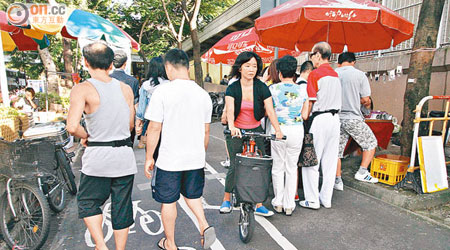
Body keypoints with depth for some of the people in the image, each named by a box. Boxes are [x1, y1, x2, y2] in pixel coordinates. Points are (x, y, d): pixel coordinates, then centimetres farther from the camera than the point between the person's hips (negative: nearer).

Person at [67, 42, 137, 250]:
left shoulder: (82, 89, -9)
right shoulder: (126, 88, 3)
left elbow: (72, 127, -18)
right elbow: (130, 125, 8)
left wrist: (86, 136, 0)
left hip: (97, 155, -3)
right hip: (124, 155, 3)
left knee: (88, 202, 21)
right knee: (122, 206, 15)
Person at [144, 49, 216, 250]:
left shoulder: (162, 91, -12)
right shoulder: (203, 94, 1)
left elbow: (154, 128, -12)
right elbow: (206, 131, 8)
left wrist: (149, 158, 0)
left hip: (169, 160, -4)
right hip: (196, 159, 5)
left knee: (168, 201, 14)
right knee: (192, 195, 27)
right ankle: (204, 226, 11)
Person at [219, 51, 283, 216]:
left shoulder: (262, 88, -4)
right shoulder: (232, 88, -7)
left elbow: (270, 111, -13)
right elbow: (230, 110, -22)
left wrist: (278, 130, -29)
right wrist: (231, 127, -41)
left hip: (256, 131, 2)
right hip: (236, 132, -2)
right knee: (235, 166, -5)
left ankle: (258, 204, 16)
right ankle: (226, 200, 18)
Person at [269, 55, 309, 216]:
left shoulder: (273, 88, -6)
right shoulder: (302, 89, 0)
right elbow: (305, 116, 0)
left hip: (278, 130, -1)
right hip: (297, 130, 2)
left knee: (278, 167, 13)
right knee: (292, 168, 12)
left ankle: (278, 203, 23)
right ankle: (289, 205, 19)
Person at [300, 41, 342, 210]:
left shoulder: (315, 74, -10)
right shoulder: (336, 74, 13)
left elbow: (310, 102, -13)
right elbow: (337, 99, 17)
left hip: (320, 119, -8)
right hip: (335, 118, 8)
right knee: (330, 161, 11)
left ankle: (312, 200, 8)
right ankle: (326, 199, 21)